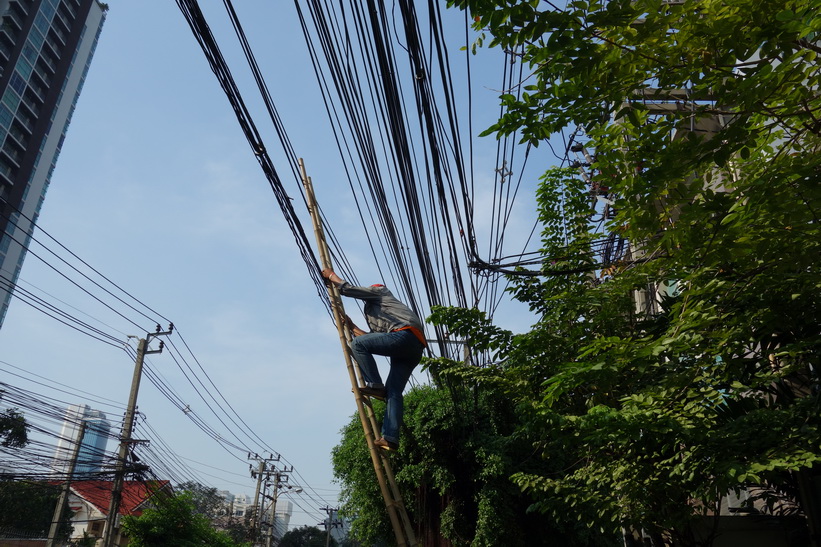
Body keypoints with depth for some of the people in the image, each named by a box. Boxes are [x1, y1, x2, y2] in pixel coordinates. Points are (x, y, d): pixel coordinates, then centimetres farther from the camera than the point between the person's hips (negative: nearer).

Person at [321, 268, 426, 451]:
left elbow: (347, 288, 12)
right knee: (393, 392, -1)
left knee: (357, 344, -8)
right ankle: (390, 437, -10)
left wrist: (331, 275, 29)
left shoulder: (378, 291, 20)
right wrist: (352, 327, 45)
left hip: (405, 335, -9)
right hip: (414, 349, 9)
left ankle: (375, 385, -9)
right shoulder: (373, 312, 42)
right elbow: (372, 340, 36)